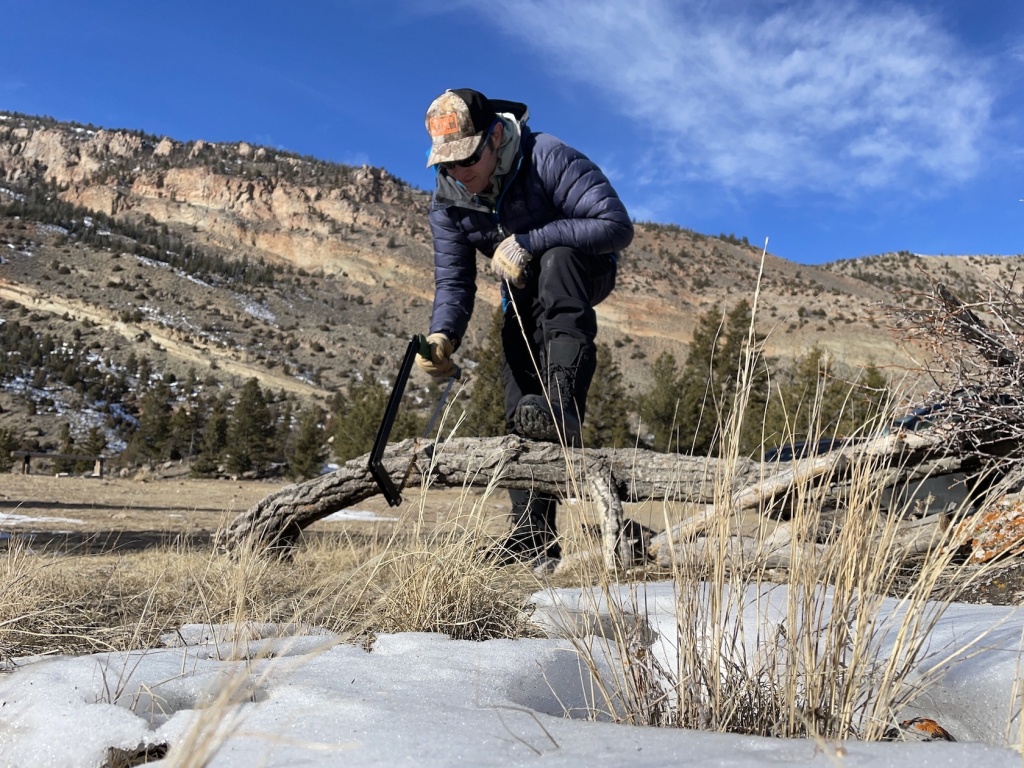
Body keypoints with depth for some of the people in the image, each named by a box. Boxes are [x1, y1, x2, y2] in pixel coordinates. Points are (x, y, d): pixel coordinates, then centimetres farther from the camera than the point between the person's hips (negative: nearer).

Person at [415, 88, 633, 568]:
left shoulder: (548, 159, -28)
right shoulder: (447, 204, -11)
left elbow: (617, 225, -35)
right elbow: (453, 281, -12)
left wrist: (528, 242, -40)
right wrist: (442, 336, -33)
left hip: (583, 272, -5)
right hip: (525, 295, 5)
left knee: (556, 260, -41)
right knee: (520, 406, -7)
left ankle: (563, 409, -48)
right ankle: (534, 535, -3)